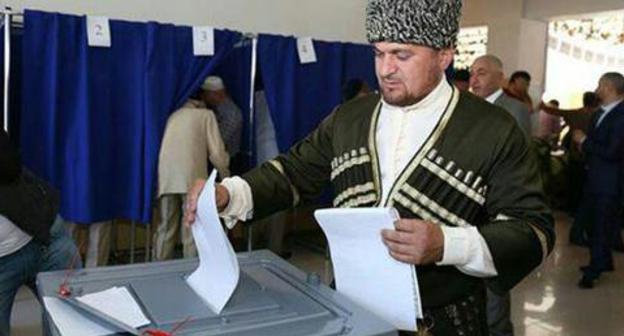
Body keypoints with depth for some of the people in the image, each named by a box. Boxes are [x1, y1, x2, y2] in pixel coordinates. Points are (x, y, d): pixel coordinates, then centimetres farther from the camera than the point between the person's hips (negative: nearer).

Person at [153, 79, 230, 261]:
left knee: (166, 227, 10)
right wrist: (225, 175, 19)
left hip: (166, 177, 4)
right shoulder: (206, 115, 12)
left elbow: (170, 145, 20)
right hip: (192, 177, -4)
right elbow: (216, 152, 5)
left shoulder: (174, 115, 24)